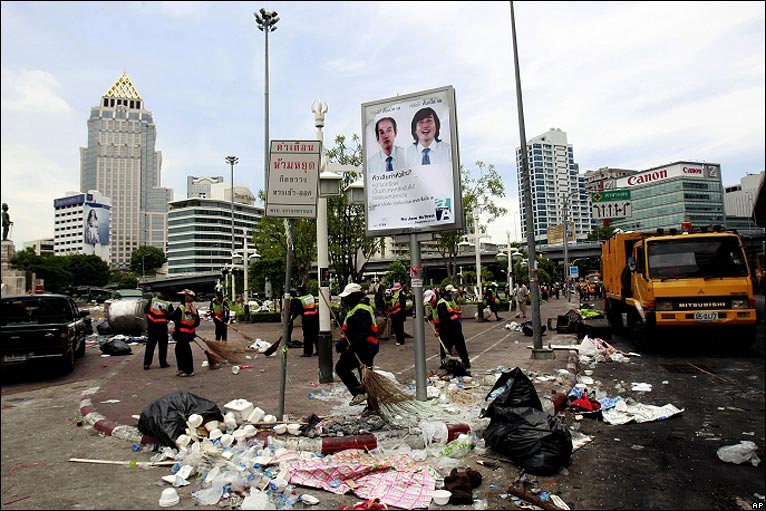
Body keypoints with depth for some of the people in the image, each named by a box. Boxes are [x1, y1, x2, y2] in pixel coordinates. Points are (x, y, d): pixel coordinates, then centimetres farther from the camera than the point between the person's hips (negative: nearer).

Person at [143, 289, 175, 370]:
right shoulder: (168, 304, -9)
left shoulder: (152, 300, 1)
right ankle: (163, 363, 15)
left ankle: (147, 364, 9)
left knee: (150, 345, 10)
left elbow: (145, 310, 7)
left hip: (151, 326, 3)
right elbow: (171, 316, -9)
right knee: (162, 346, 10)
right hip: (162, 327, -3)